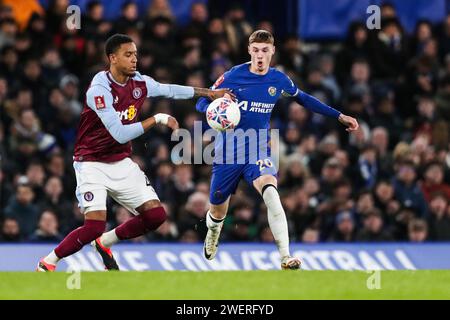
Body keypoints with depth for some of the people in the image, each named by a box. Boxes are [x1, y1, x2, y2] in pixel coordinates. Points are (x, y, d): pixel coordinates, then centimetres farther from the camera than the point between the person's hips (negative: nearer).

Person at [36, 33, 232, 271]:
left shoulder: (139, 82, -1)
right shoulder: (100, 89, -22)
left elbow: (169, 90, 19)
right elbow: (120, 134, -27)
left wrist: (208, 93, 20)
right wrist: (157, 119, -24)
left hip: (122, 163, 7)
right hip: (92, 164, -7)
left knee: (156, 215, -2)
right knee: (95, 225, -22)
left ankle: (104, 243, 18)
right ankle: (48, 263, -1)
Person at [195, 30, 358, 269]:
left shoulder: (279, 80, 1)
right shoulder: (233, 76, -7)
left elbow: (303, 99, 20)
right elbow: (202, 102, -4)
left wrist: (339, 116, 20)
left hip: (259, 149, 0)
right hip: (228, 151, 0)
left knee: (270, 190, -31)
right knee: (218, 211, 10)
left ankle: (285, 256, -40)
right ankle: (212, 234, 51)